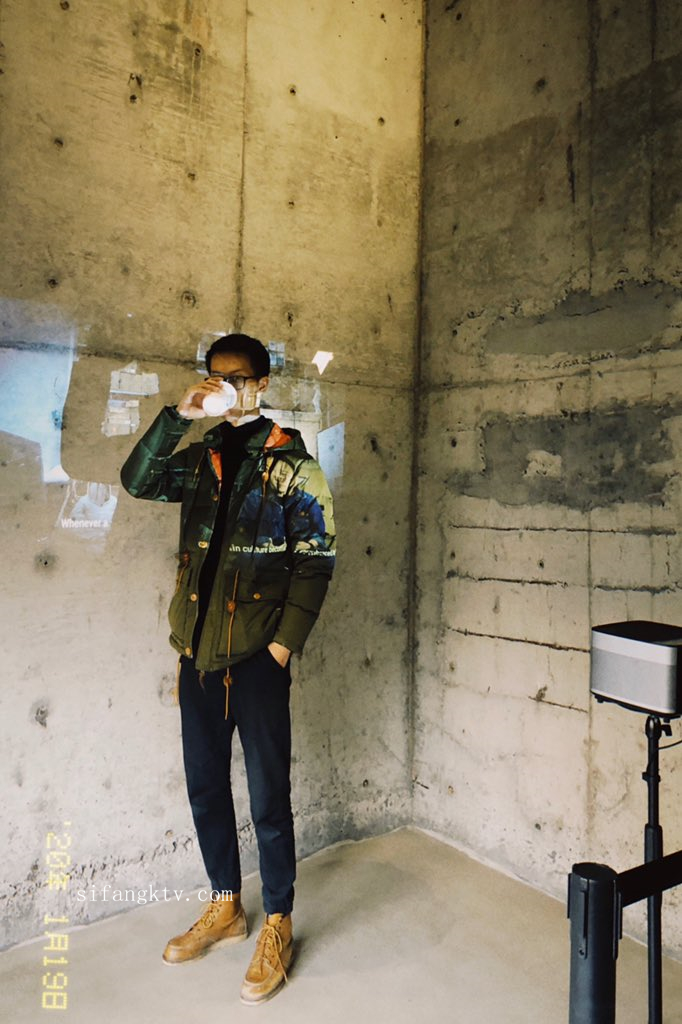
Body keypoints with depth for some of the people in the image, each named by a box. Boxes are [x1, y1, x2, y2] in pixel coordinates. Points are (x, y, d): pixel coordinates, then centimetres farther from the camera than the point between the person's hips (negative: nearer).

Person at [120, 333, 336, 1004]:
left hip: (256, 654, -5)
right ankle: (225, 907, 37)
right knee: (205, 786, 16)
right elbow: (138, 481, -3)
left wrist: (284, 642, -13)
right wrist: (178, 414, -12)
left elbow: (316, 561, -7)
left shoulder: (291, 463, -4)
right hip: (199, 649, 6)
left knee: (268, 795, 5)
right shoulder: (201, 457, 11)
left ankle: (277, 926, 24)